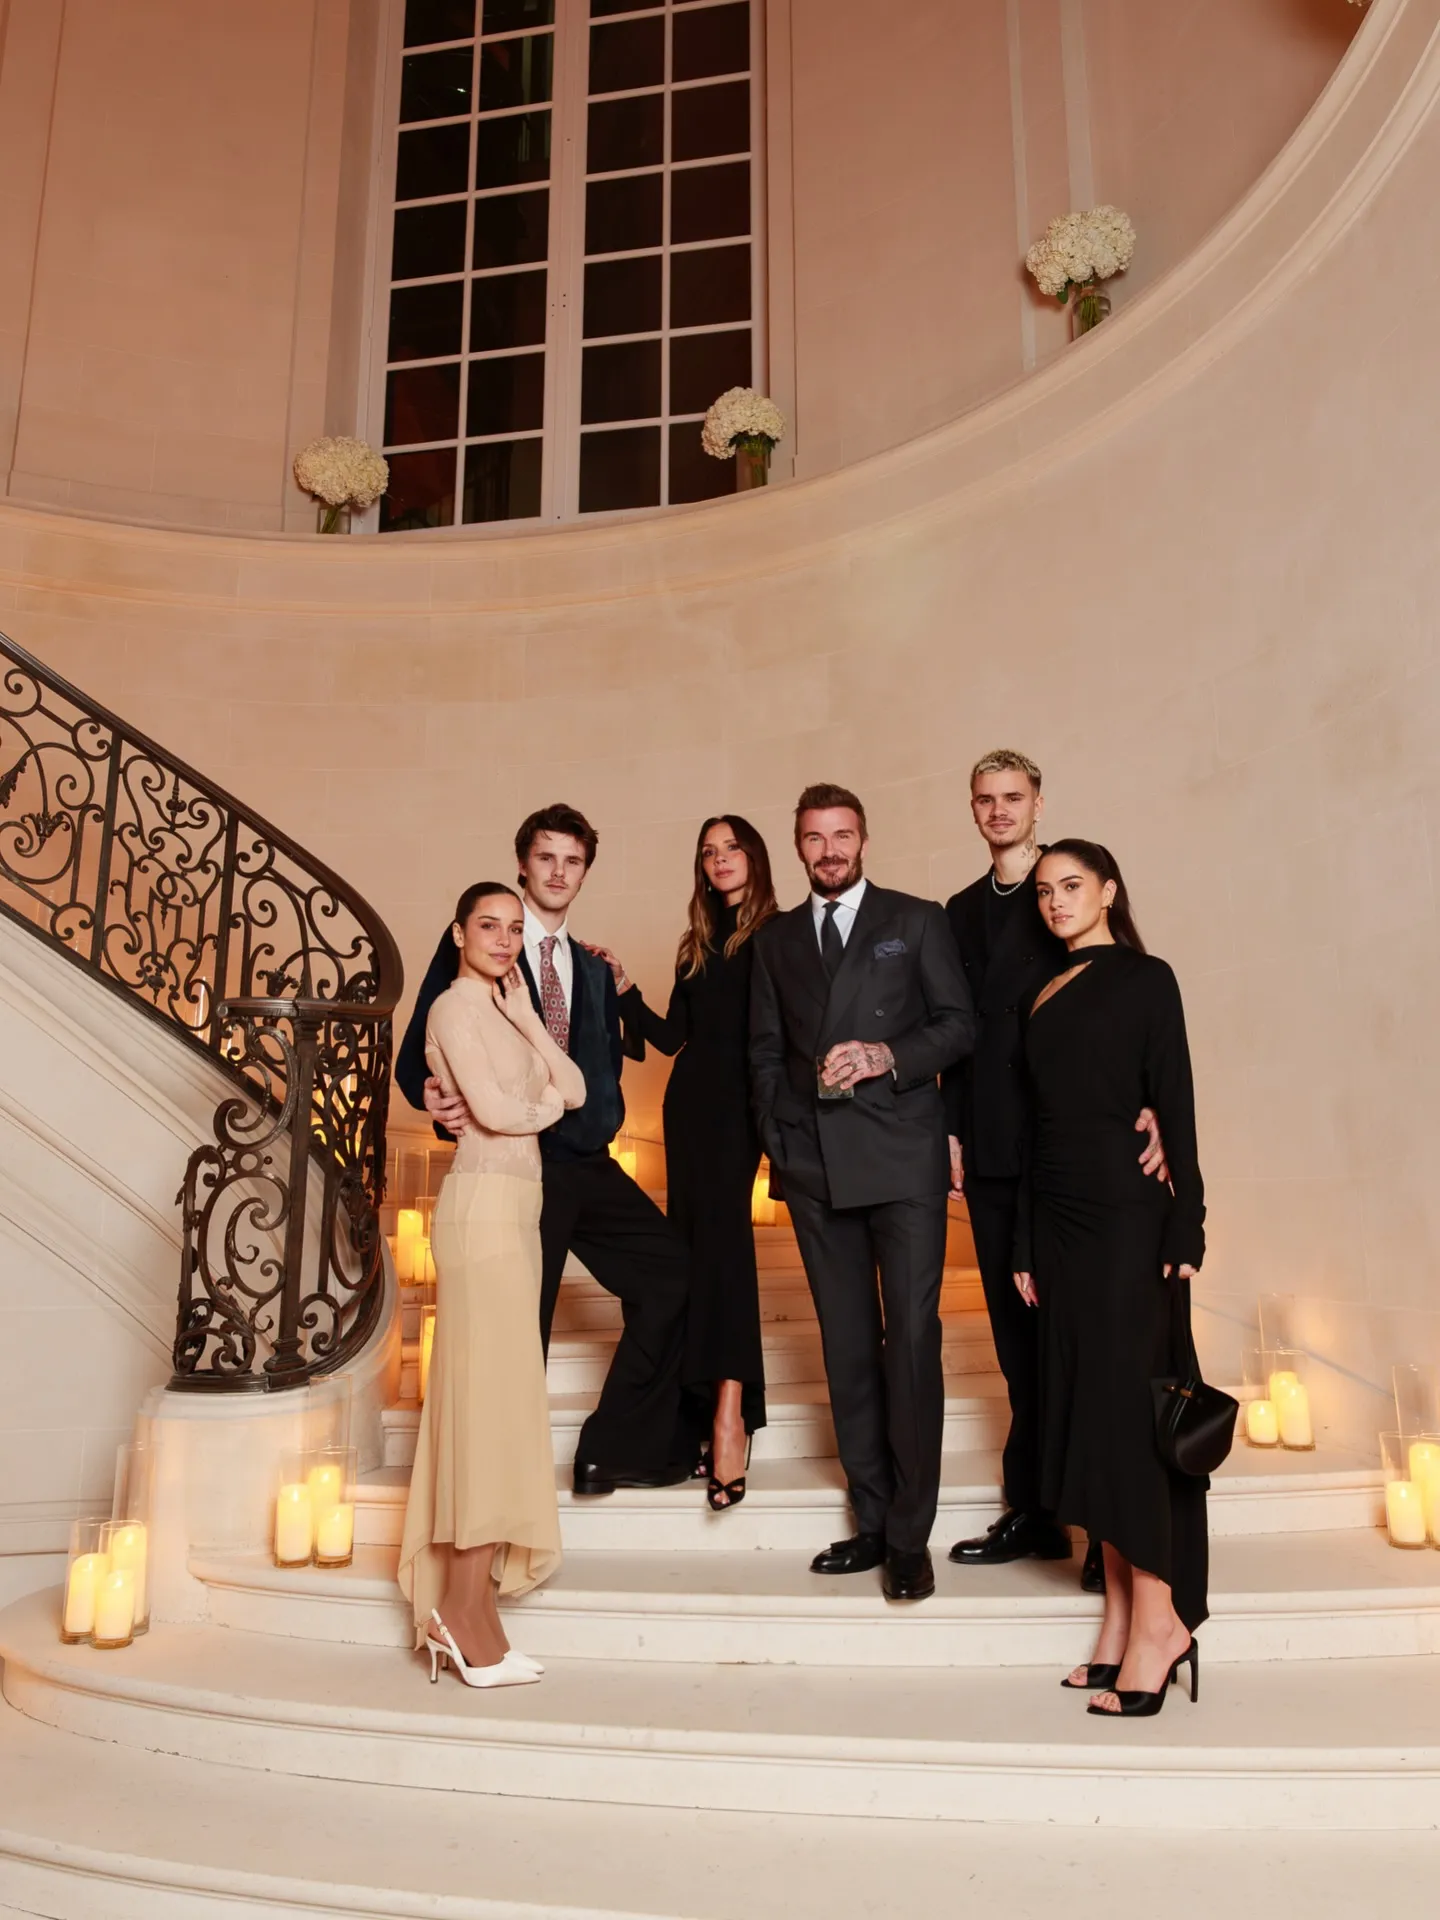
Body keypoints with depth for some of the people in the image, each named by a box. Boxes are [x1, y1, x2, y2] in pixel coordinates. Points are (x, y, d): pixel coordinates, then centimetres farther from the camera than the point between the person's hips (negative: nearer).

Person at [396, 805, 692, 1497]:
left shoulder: (594, 971, 19)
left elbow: (608, 1066, 15)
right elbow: (417, 1054, -3)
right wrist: (437, 1097, -25)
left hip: (587, 1166, 6)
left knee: (669, 1271, -1)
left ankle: (615, 1449, 10)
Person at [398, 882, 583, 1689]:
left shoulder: (504, 1010, 19)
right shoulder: (455, 1007, -6)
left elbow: (575, 1091, 9)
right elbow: (494, 1109, -19)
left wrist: (526, 1015, 1)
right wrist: (549, 1102, 1)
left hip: (516, 1211, 9)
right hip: (483, 1207, -9)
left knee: (493, 1402, 9)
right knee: (491, 1401, -7)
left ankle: (457, 1605, 17)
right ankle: (471, 1618, 0)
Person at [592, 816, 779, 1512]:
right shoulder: (696, 945, 18)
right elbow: (671, 1035, 16)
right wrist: (624, 989, 6)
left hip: (742, 1105, -6)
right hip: (690, 1101, 6)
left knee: (721, 1228, -18)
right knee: (692, 1238, 3)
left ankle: (729, 1406, -23)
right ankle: (705, 1408, 8)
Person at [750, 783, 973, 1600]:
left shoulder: (917, 920, 7)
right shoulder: (776, 940, 16)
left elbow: (959, 1024, 2)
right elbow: (766, 1049, 17)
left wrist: (889, 1057, -13)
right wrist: (780, 1137, 7)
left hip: (902, 1161, -3)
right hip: (815, 1166, 3)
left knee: (912, 1339, -7)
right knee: (847, 1346, 7)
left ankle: (911, 1535, 1)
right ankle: (872, 1521, 15)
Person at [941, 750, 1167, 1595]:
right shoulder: (963, 910, 14)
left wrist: (1147, 1108, -20)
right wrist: (952, 1130, 8)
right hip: (991, 1146, 5)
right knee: (1019, 1335, 10)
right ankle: (1035, 1508, 18)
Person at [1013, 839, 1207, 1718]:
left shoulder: (1145, 979, -2)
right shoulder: (1044, 997, 14)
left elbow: (1176, 1106, -6)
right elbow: (1038, 1123, 13)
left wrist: (1186, 1229, -12)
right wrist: (1024, 1244, 11)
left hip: (1127, 1214, -6)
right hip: (1058, 1217, 6)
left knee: (1123, 1407, -7)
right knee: (1085, 1410, 6)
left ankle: (1160, 1617, 3)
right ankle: (1122, 1616, 14)